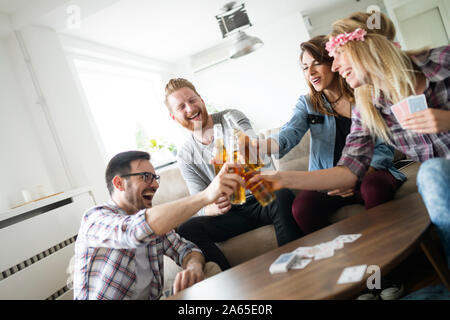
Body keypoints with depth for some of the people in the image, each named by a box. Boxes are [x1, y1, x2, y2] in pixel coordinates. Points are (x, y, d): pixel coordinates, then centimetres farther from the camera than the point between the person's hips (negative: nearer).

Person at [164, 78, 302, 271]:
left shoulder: (232, 118, -2)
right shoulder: (185, 157, 2)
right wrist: (214, 207, -29)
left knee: (283, 196, -36)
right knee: (185, 230, -23)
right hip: (233, 212, 2)